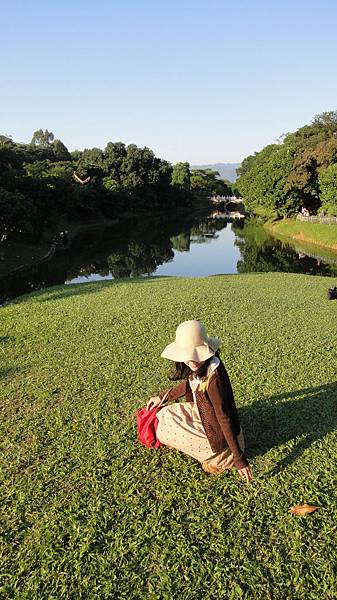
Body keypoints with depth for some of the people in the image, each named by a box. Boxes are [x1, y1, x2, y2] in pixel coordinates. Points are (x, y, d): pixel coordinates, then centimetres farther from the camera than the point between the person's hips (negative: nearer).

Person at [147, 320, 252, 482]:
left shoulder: (213, 379, -36)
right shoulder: (199, 367, -11)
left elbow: (225, 419, -30)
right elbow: (189, 384, 12)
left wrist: (239, 459, -24)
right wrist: (163, 397, 14)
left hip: (215, 432, -8)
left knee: (163, 430, -6)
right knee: (163, 415, 14)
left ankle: (218, 457, 7)